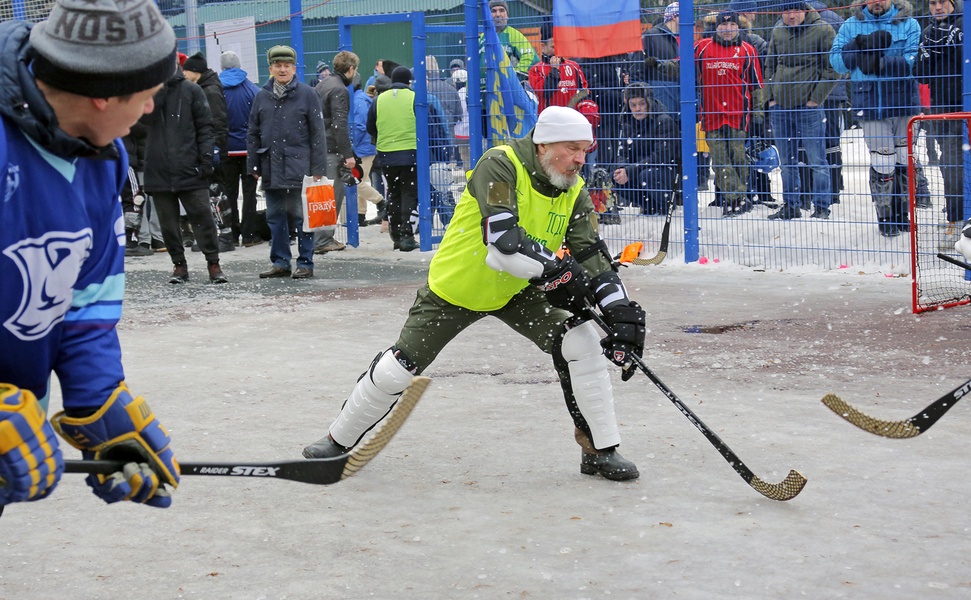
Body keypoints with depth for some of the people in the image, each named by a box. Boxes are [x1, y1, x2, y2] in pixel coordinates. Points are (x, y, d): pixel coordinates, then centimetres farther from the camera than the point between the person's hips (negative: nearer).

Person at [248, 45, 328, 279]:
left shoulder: (307, 94, 0)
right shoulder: (262, 97, 10)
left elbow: (318, 134, -2)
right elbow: (253, 134, 15)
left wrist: (318, 169, -6)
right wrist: (253, 166, 9)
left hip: (299, 167, -4)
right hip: (271, 169, 4)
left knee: (302, 217, 0)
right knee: (275, 217, 9)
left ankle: (305, 263, 6)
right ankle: (280, 262, 17)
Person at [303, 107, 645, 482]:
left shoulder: (574, 193, -9)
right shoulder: (500, 165, -27)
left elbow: (592, 258, -14)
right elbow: (503, 242, -39)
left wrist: (622, 313, -27)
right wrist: (556, 270, -39)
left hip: (515, 291, 5)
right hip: (456, 287, -4)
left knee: (581, 343, -13)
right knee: (398, 368, -2)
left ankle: (600, 449, -1)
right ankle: (339, 439, 23)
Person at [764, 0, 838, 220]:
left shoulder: (823, 30, -7)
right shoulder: (778, 31, 9)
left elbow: (832, 69, -7)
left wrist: (816, 97, -11)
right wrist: (772, 97, 9)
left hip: (809, 106, -5)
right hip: (780, 106, 5)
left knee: (816, 160, -2)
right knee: (787, 162, 12)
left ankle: (822, 207, 4)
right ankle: (790, 206, 20)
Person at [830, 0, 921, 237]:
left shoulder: (908, 24, 3)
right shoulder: (852, 26, 7)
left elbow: (911, 61, -11)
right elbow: (836, 61, -3)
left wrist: (880, 63, -22)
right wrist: (862, 45, -16)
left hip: (903, 102, 1)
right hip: (870, 104, -1)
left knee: (904, 162, 9)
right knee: (882, 164, -2)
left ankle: (902, 214, 22)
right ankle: (885, 218, 10)